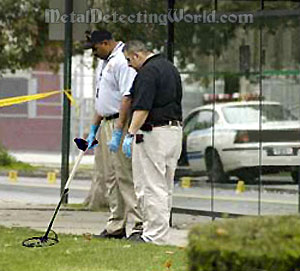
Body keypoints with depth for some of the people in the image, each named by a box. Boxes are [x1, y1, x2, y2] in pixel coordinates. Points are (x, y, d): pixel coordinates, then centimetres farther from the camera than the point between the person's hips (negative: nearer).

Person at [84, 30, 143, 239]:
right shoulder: (105, 63, 19)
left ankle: (141, 224, -11)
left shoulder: (122, 62, -15)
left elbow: (128, 97, -22)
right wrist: (94, 128, 23)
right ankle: (116, 227, 15)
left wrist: (118, 132, -25)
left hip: (120, 124, -10)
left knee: (125, 175, -12)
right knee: (111, 177, 11)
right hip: (106, 124, 10)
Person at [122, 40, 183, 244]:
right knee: (165, 186, 13)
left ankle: (155, 236, -7)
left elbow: (142, 107, -23)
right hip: (175, 131, 10)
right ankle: (160, 231, 19)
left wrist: (130, 134, -24)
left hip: (153, 133, -10)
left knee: (151, 186, -7)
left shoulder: (147, 71, -14)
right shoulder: (170, 67, 17)